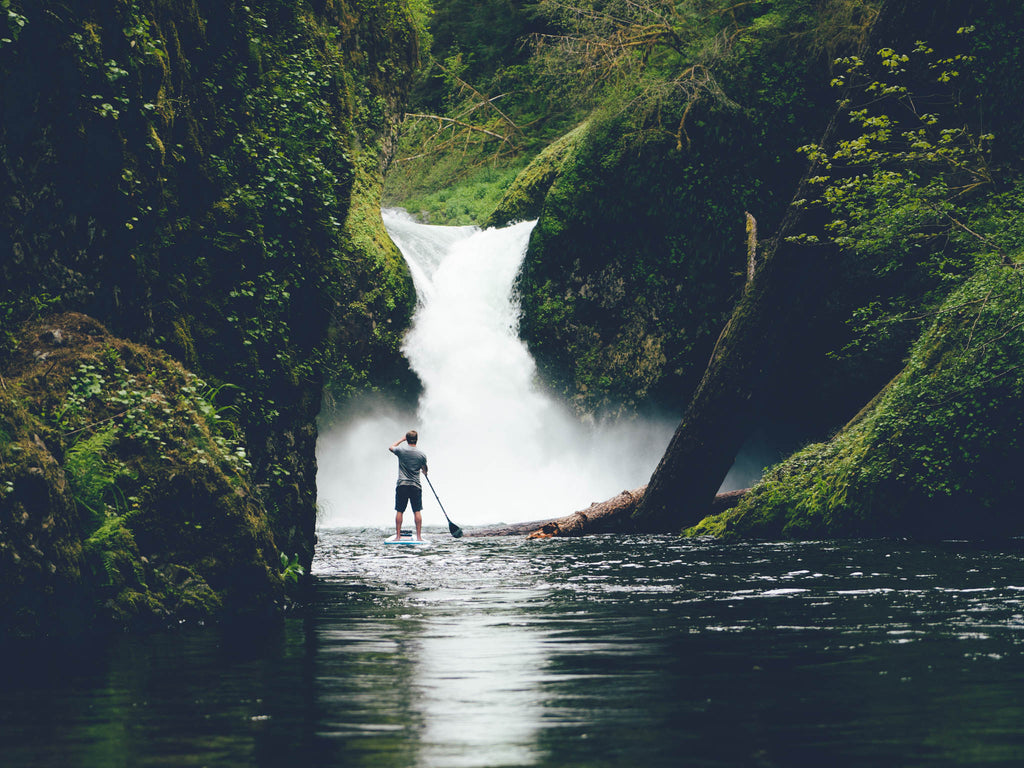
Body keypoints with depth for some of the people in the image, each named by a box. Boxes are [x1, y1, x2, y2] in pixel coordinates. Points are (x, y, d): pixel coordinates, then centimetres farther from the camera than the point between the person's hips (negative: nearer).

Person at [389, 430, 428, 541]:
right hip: (416, 486, 0)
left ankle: (398, 535, 4)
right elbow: (425, 470, 12)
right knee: (417, 511, 3)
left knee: (399, 511, 5)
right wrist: (425, 472, 36)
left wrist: (402, 439, 28)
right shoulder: (422, 454, -3)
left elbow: (391, 448, 19)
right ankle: (419, 536, 0)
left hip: (402, 485, 0)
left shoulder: (401, 450, -5)